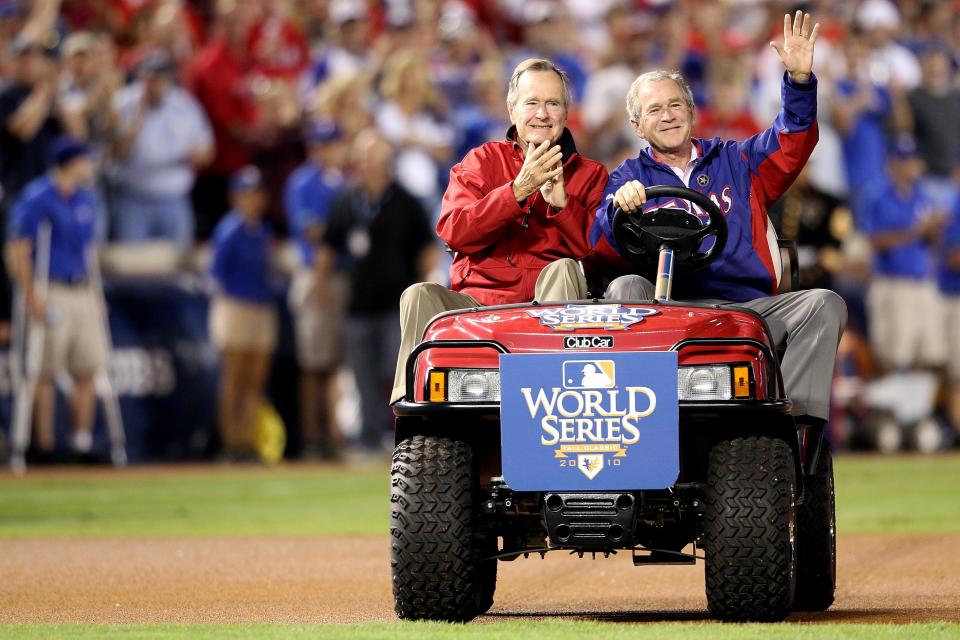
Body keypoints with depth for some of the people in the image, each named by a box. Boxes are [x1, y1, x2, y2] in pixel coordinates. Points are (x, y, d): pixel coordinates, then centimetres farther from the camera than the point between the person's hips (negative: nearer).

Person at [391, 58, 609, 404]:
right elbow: (453, 232, -2)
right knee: (420, 296, -26)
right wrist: (518, 190, -12)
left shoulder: (589, 174, 15)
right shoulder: (482, 161, 16)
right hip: (479, 298, 1)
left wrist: (561, 202, -13)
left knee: (565, 269, -31)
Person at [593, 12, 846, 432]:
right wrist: (620, 208, -24)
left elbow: (791, 144, 7)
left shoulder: (736, 162, 24)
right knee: (625, 289, -32)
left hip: (747, 307, 2)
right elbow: (605, 243, -1)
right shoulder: (629, 178, 18)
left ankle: (797, 419, -32)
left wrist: (800, 80, -9)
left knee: (824, 304, -22)